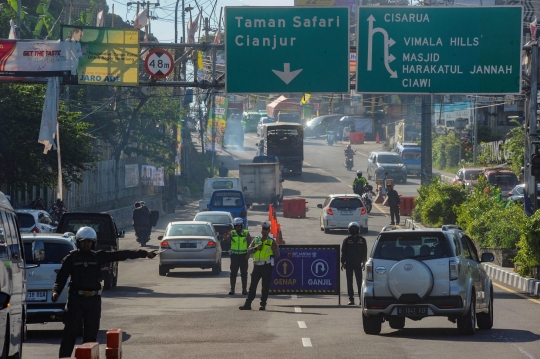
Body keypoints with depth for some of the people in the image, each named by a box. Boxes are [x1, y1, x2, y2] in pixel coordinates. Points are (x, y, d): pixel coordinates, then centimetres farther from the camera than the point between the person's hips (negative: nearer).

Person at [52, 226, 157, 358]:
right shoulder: (71, 258, 2)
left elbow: (120, 255, 6)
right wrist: (56, 291, -17)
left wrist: (144, 253, 4)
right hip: (76, 299, -3)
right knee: (70, 332, -7)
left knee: (91, 333, 6)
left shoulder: (98, 256, 8)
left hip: (94, 299, 3)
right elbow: (61, 278, 1)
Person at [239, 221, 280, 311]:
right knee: (253, 286, 2)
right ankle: (248, 304, 2)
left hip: (267, 266, -3)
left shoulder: (272, 241, 3)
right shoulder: (256, 240, 12)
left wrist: (275, 248, -19)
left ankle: (263, 304, 7)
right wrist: (256, 248, -13)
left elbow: (277, 255, 0)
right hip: (257, 265, 3)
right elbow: (249, 250, 4)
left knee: (265, 287, 0)